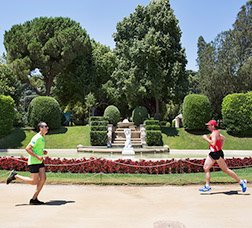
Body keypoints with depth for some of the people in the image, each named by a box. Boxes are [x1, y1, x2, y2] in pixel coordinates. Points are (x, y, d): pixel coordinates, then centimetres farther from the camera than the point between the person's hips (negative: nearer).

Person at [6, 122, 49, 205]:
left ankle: (34, 199, 6)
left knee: (43, 178, -1)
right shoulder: (37, 138, -18)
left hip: (39, 162, 9)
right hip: (33, 162, -9)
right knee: (34, 181, -3)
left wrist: (43, 152, 7)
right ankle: (15, 176, 11)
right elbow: (27, 148, -22)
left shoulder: (42, 138, 12)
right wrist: (37, 156, -23)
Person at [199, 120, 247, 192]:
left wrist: (206, 138, -20)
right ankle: (207, 186, 9)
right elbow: (223, 138, 28)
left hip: (217, 154, -10)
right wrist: (220, 146, 24)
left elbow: (213, 143, -31)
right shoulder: (216, 132, 13)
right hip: (212, 153, 10)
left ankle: (241, 182, 14)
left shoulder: (214, 133, -18)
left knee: (225, 170, 0)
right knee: (206, 168, 5)